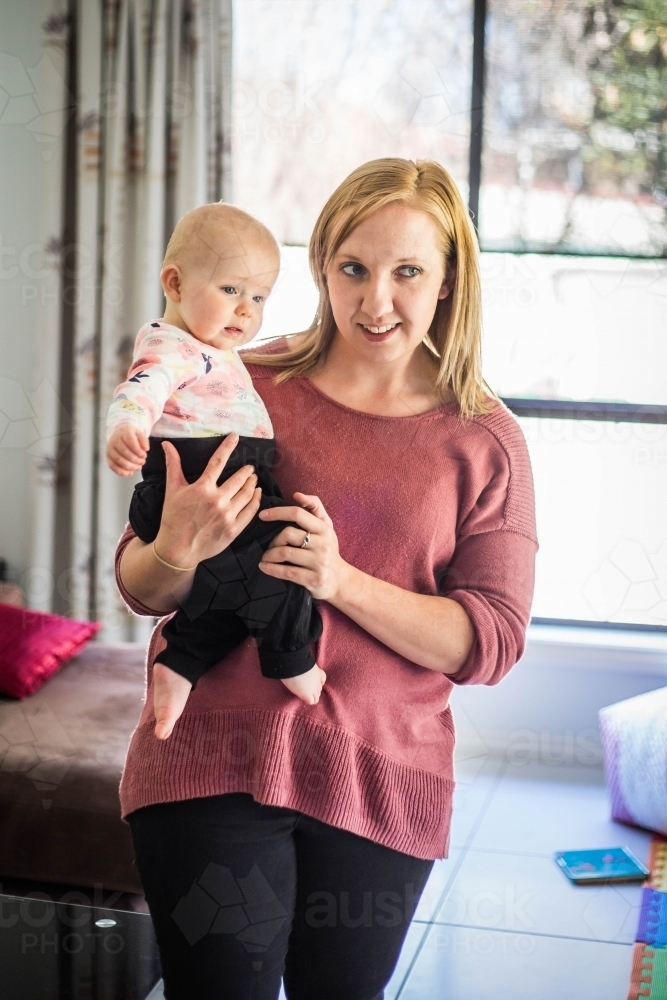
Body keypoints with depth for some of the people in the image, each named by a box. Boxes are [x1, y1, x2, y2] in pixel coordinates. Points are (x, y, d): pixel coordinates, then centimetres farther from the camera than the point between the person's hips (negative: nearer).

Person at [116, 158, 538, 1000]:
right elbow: (140, 590, 5)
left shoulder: (485, 442, 1)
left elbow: (491, 642, -4)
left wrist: (342, 581, -18)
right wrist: (176, 553, -19)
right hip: (211, 767, -1)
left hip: (380, 785, 1)